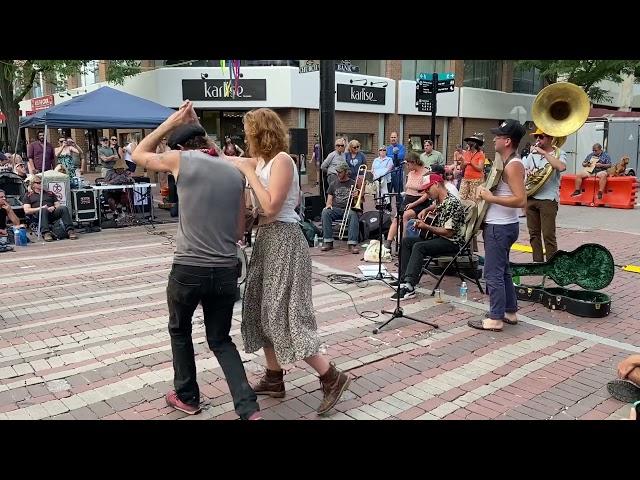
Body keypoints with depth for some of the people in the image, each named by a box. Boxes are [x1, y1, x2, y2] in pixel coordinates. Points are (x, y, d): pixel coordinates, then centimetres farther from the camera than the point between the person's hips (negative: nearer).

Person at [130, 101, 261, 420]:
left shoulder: (182, 160, -2)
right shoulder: (235, 173, 9)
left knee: (179, 330, 24)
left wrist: (170, 122, 18)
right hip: (227, 270, 4)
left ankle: (187, 397, 36)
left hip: (188, 269, -3)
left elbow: (138, 154, 17)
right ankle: (248, 408, 7)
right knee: (220, 339, 19)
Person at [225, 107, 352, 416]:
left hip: (283, 240, -9)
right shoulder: (263, 161, 11)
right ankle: (274, 379, 24)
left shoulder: (281, 160, -14)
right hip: (267, 238, 9)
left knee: (284, 315, -8)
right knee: (264, 310, 12)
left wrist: (249, 171, -13)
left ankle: (333, 378, 2)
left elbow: (270, 207, -20)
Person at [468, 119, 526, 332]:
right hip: (500, 225, 11)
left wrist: (490, 198, -24)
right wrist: (486, 191, 6)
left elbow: (521, 200, -26)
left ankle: (495, 319, 5)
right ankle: (510, 312, 27)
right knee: (502, 271, 17)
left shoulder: (513, 165, -19)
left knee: (493, 273, -4)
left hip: (500, 227, -11)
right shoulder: (506, 162, 13)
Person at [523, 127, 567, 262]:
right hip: (531, 198, 5)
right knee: (534, 234, 10)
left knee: (548, 235, -7)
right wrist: (526, 171, -6)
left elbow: (561, 167, -22)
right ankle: (537, 263, 19)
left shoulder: (558, 153, -1)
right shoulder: (533, 154, 14)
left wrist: (544, 153, -18)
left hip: (548, 199, -5)